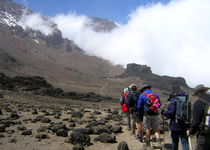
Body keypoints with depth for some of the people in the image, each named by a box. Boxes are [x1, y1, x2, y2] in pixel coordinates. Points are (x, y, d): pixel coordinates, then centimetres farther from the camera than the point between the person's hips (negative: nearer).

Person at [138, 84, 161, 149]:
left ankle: (148, 144, 18)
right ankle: (159, 143, -4)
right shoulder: (155, 94, 6)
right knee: (156, 129, 9)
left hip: (147, 114, -2)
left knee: (148, 129, 10)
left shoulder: (142, 95, -3)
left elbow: (139, 106, -2)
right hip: (155, 114, 2)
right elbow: (159, 104, 12)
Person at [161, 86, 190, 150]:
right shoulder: (186, 99, 4)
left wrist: (163, 112, -3)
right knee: (184, 142, 3)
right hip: (185, 125, 4)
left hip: (175, 125, -3)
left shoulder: (173, 100, -13)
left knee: (175, 142, 13)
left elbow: (170, 112, -17)